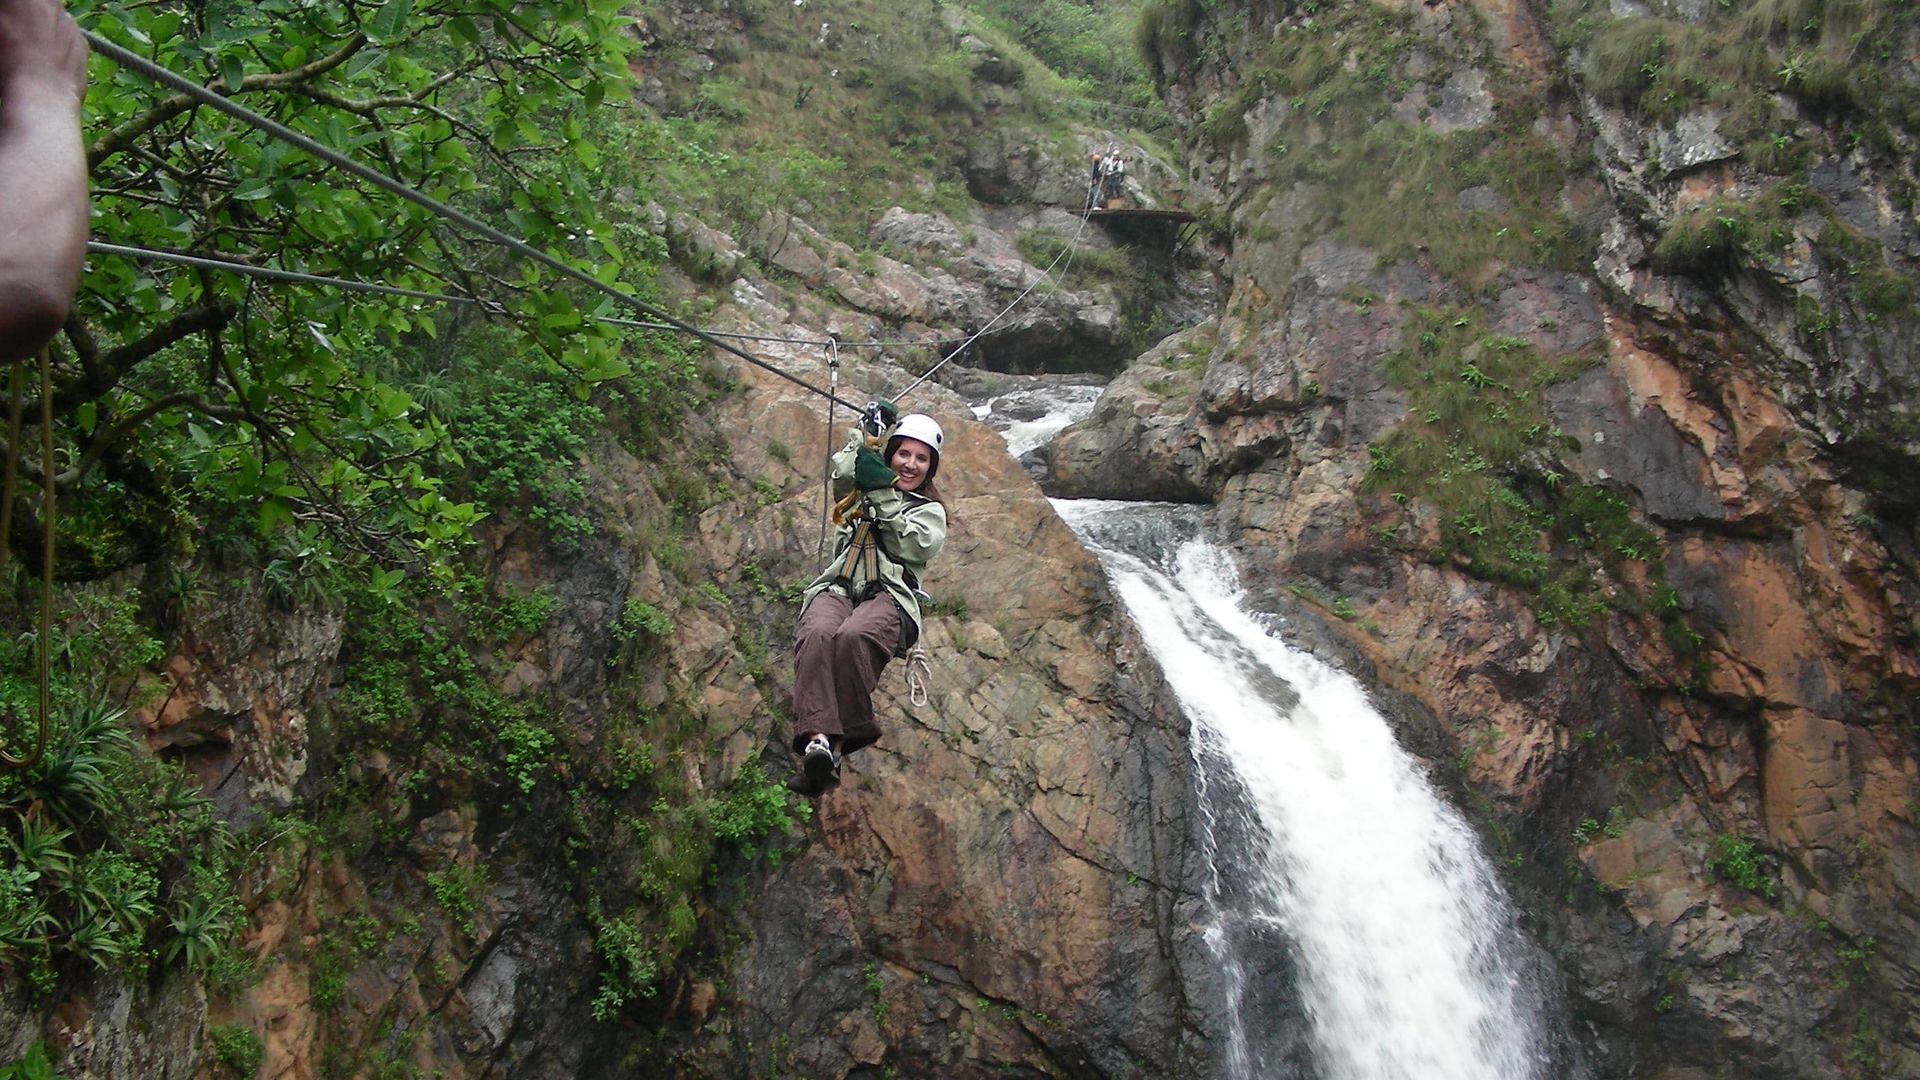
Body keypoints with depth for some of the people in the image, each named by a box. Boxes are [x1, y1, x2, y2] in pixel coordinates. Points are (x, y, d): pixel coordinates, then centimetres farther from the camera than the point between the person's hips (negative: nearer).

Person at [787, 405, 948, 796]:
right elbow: (842, 477, 7)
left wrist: (883, 496, 2)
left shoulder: (931, 511, 28)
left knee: (854, 636, -39)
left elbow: (913, 547, 5)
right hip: (835, 588, 2)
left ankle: (843, 741, -38)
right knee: (817, 634, -37)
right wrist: (868, 434, 2)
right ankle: (817, 742, -52)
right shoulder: (862, 491, 33)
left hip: (888, 595, -1)